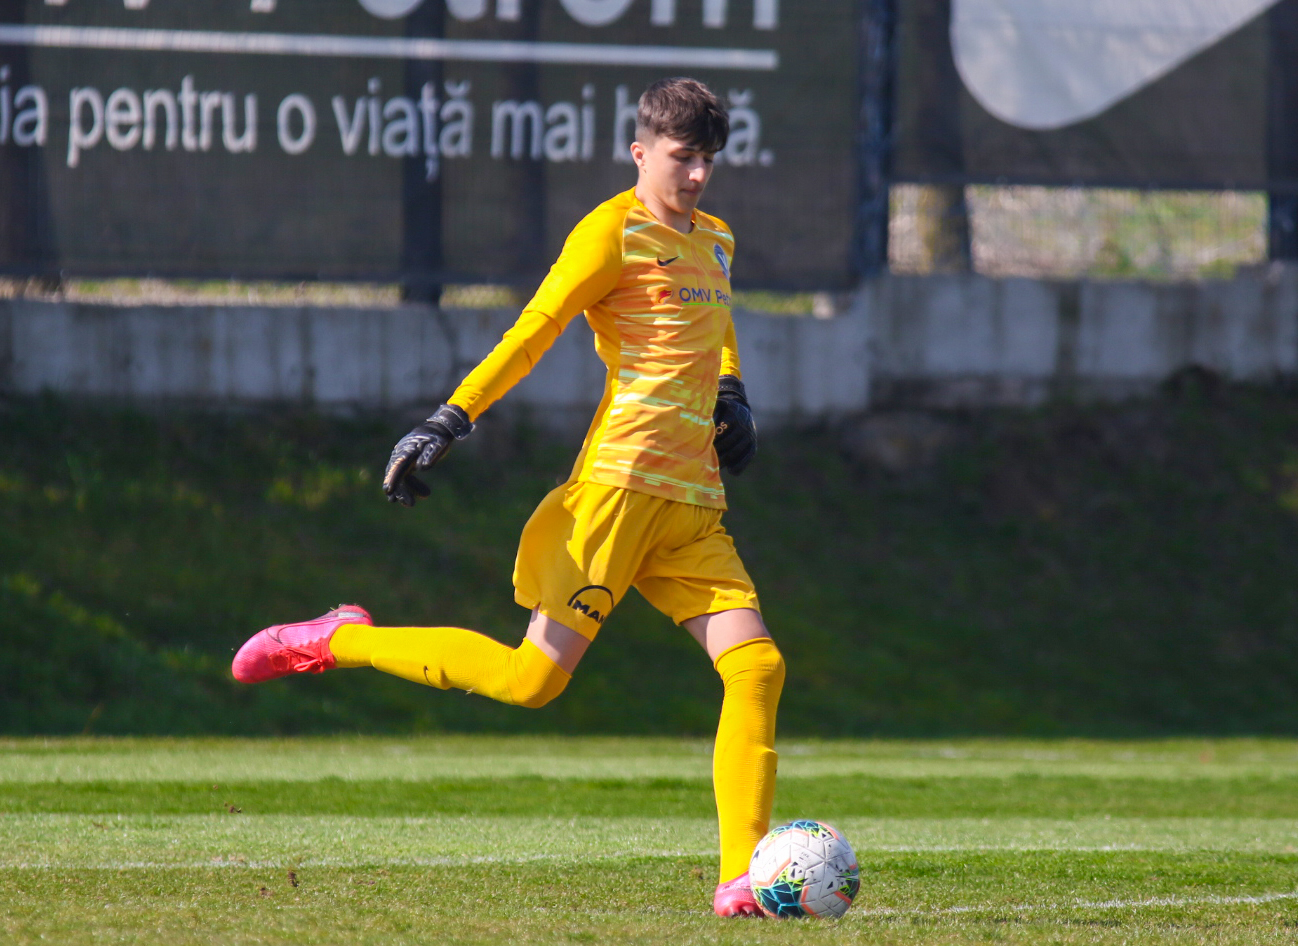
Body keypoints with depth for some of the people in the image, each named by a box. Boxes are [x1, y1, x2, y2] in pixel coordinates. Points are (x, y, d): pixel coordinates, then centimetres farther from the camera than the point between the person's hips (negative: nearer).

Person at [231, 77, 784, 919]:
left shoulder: (716, 241, 19)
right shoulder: (614, 232, -5)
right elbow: (530, 334, -9)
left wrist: (732, 392, 21)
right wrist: (451, 421, -19)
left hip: (694, 505, 7)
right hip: (620, 484, -7)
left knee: (756, 664, -8)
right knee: (535, 676, -12)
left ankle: (742, 877, -7)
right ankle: (340, 641, 4)